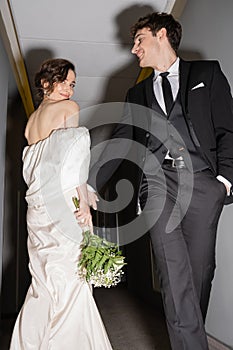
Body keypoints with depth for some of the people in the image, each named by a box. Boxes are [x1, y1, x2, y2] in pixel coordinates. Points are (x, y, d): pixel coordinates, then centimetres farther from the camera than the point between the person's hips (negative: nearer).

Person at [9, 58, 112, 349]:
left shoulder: (32, 119, 20)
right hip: (63, 204, -8)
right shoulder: (69, 108, -1)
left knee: (44, 284, 16)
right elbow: (75, 156, -9)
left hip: (36, 206, 8)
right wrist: (84, 201, -8)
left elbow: (32, 166, 17)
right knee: (70, 280, 0)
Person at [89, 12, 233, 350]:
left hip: (201, 182, -1)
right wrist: (90, 185, 11)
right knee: (174, 273, -10)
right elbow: (119, 142, 19)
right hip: (158, 183, 2)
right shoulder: (138, 93, 24)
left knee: (200, 269, 1)